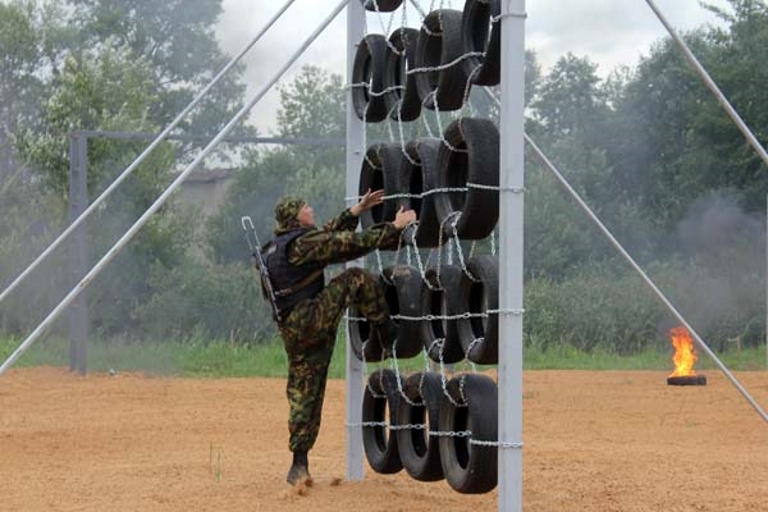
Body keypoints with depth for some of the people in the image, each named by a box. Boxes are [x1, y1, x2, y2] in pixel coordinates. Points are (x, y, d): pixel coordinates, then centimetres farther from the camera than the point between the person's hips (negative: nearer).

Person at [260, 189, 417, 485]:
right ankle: (389, 334, 4)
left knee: (303, 396, 9)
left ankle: (299, 465, 7)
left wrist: (355, 212, 29)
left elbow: (328, 238, 29)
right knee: (356, 279, 0)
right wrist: (395, 228, -4)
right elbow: (353, 244, -11)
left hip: (291, 333, 8)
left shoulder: (271, 251, 21)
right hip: (310, 319, -8)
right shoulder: (302, 243, -8)